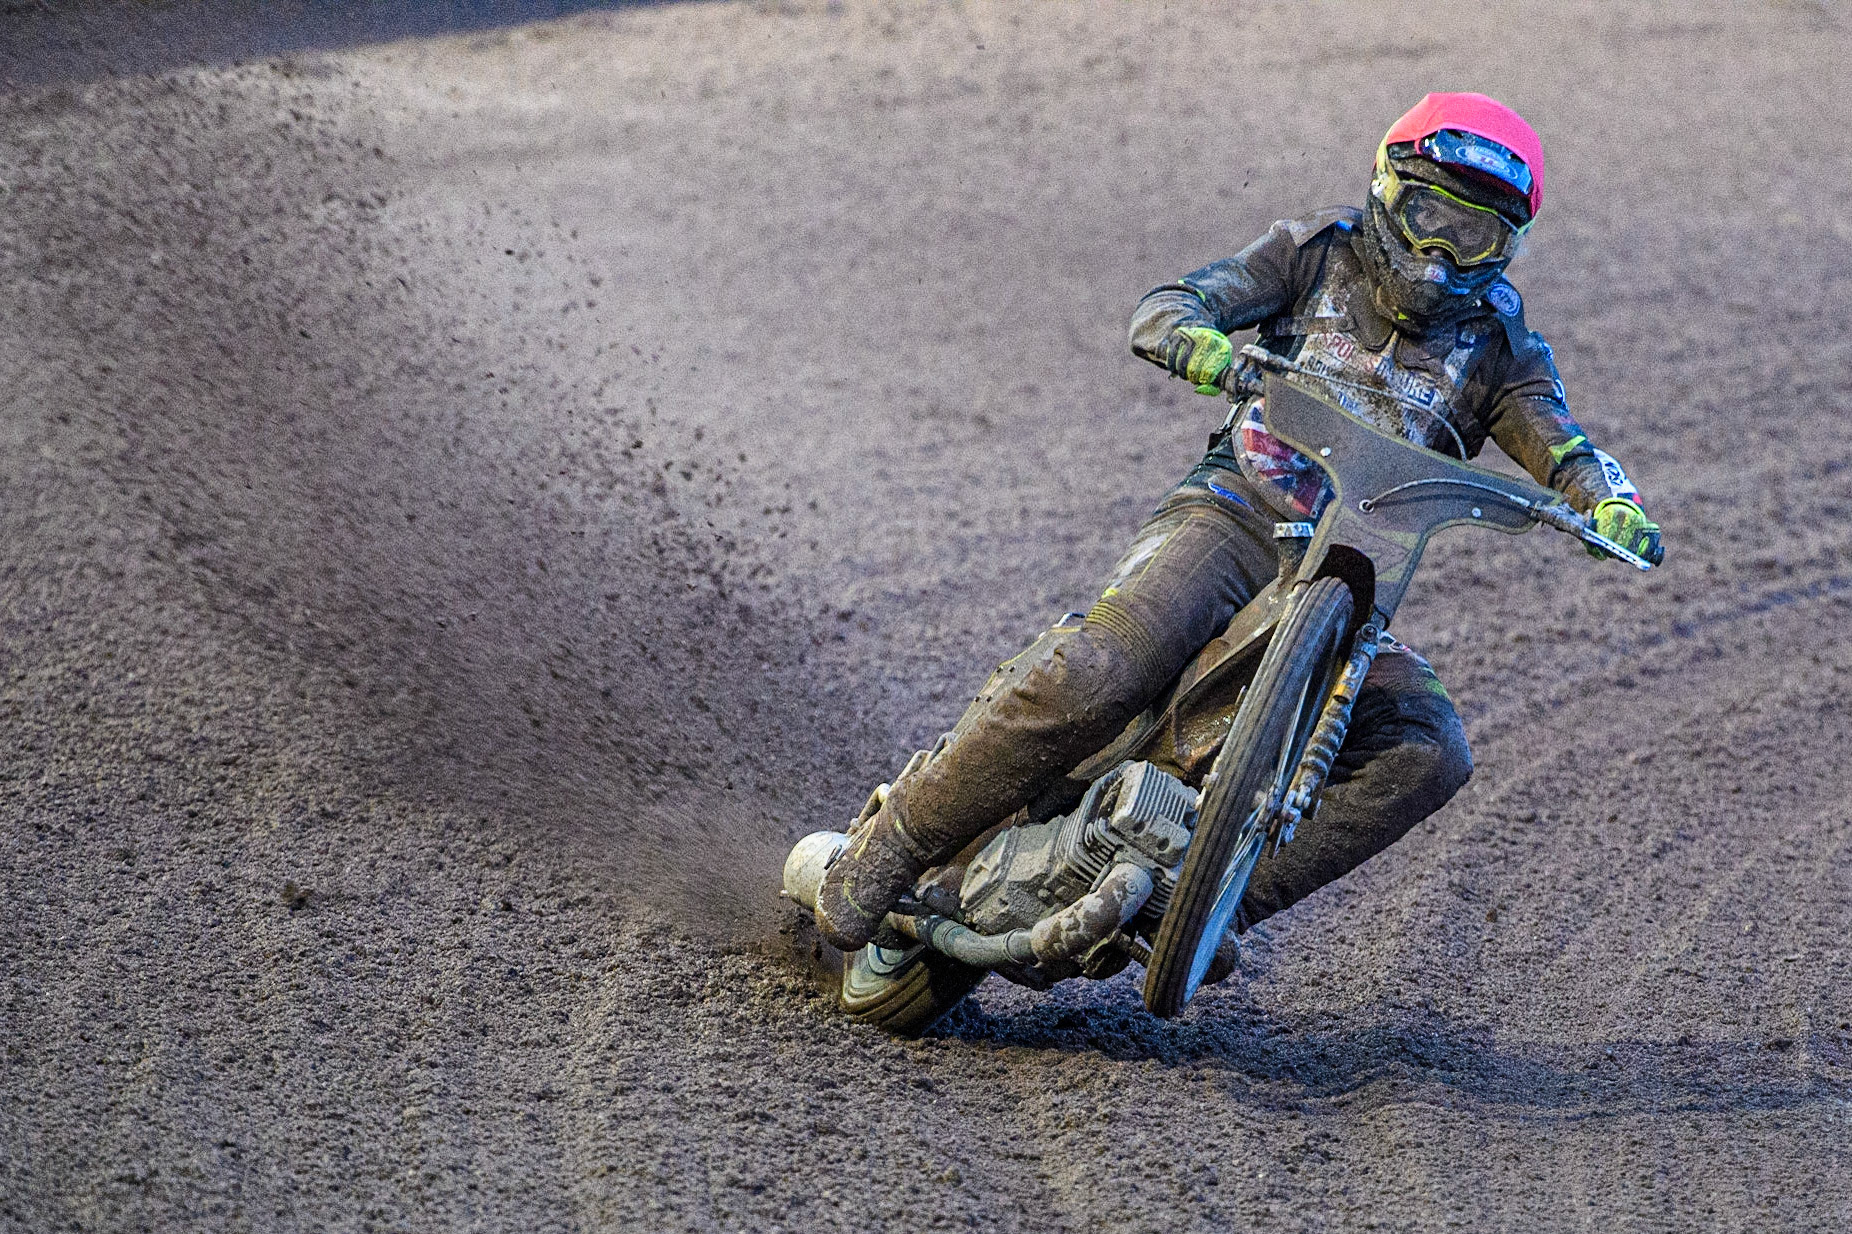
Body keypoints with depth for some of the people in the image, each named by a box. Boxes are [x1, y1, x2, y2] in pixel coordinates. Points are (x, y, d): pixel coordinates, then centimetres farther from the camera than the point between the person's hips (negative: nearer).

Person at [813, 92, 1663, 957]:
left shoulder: (1494, 346, 12)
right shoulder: (1318, 254, 7)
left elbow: (1560, 444, -1)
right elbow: (1160, 312, -3)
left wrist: (1612, 501, -25)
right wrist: (1209, 348, -28)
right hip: (1231, 516, -3)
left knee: (1428, 756, -21)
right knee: (1094, 680, -28)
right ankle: (893, 844, -14)